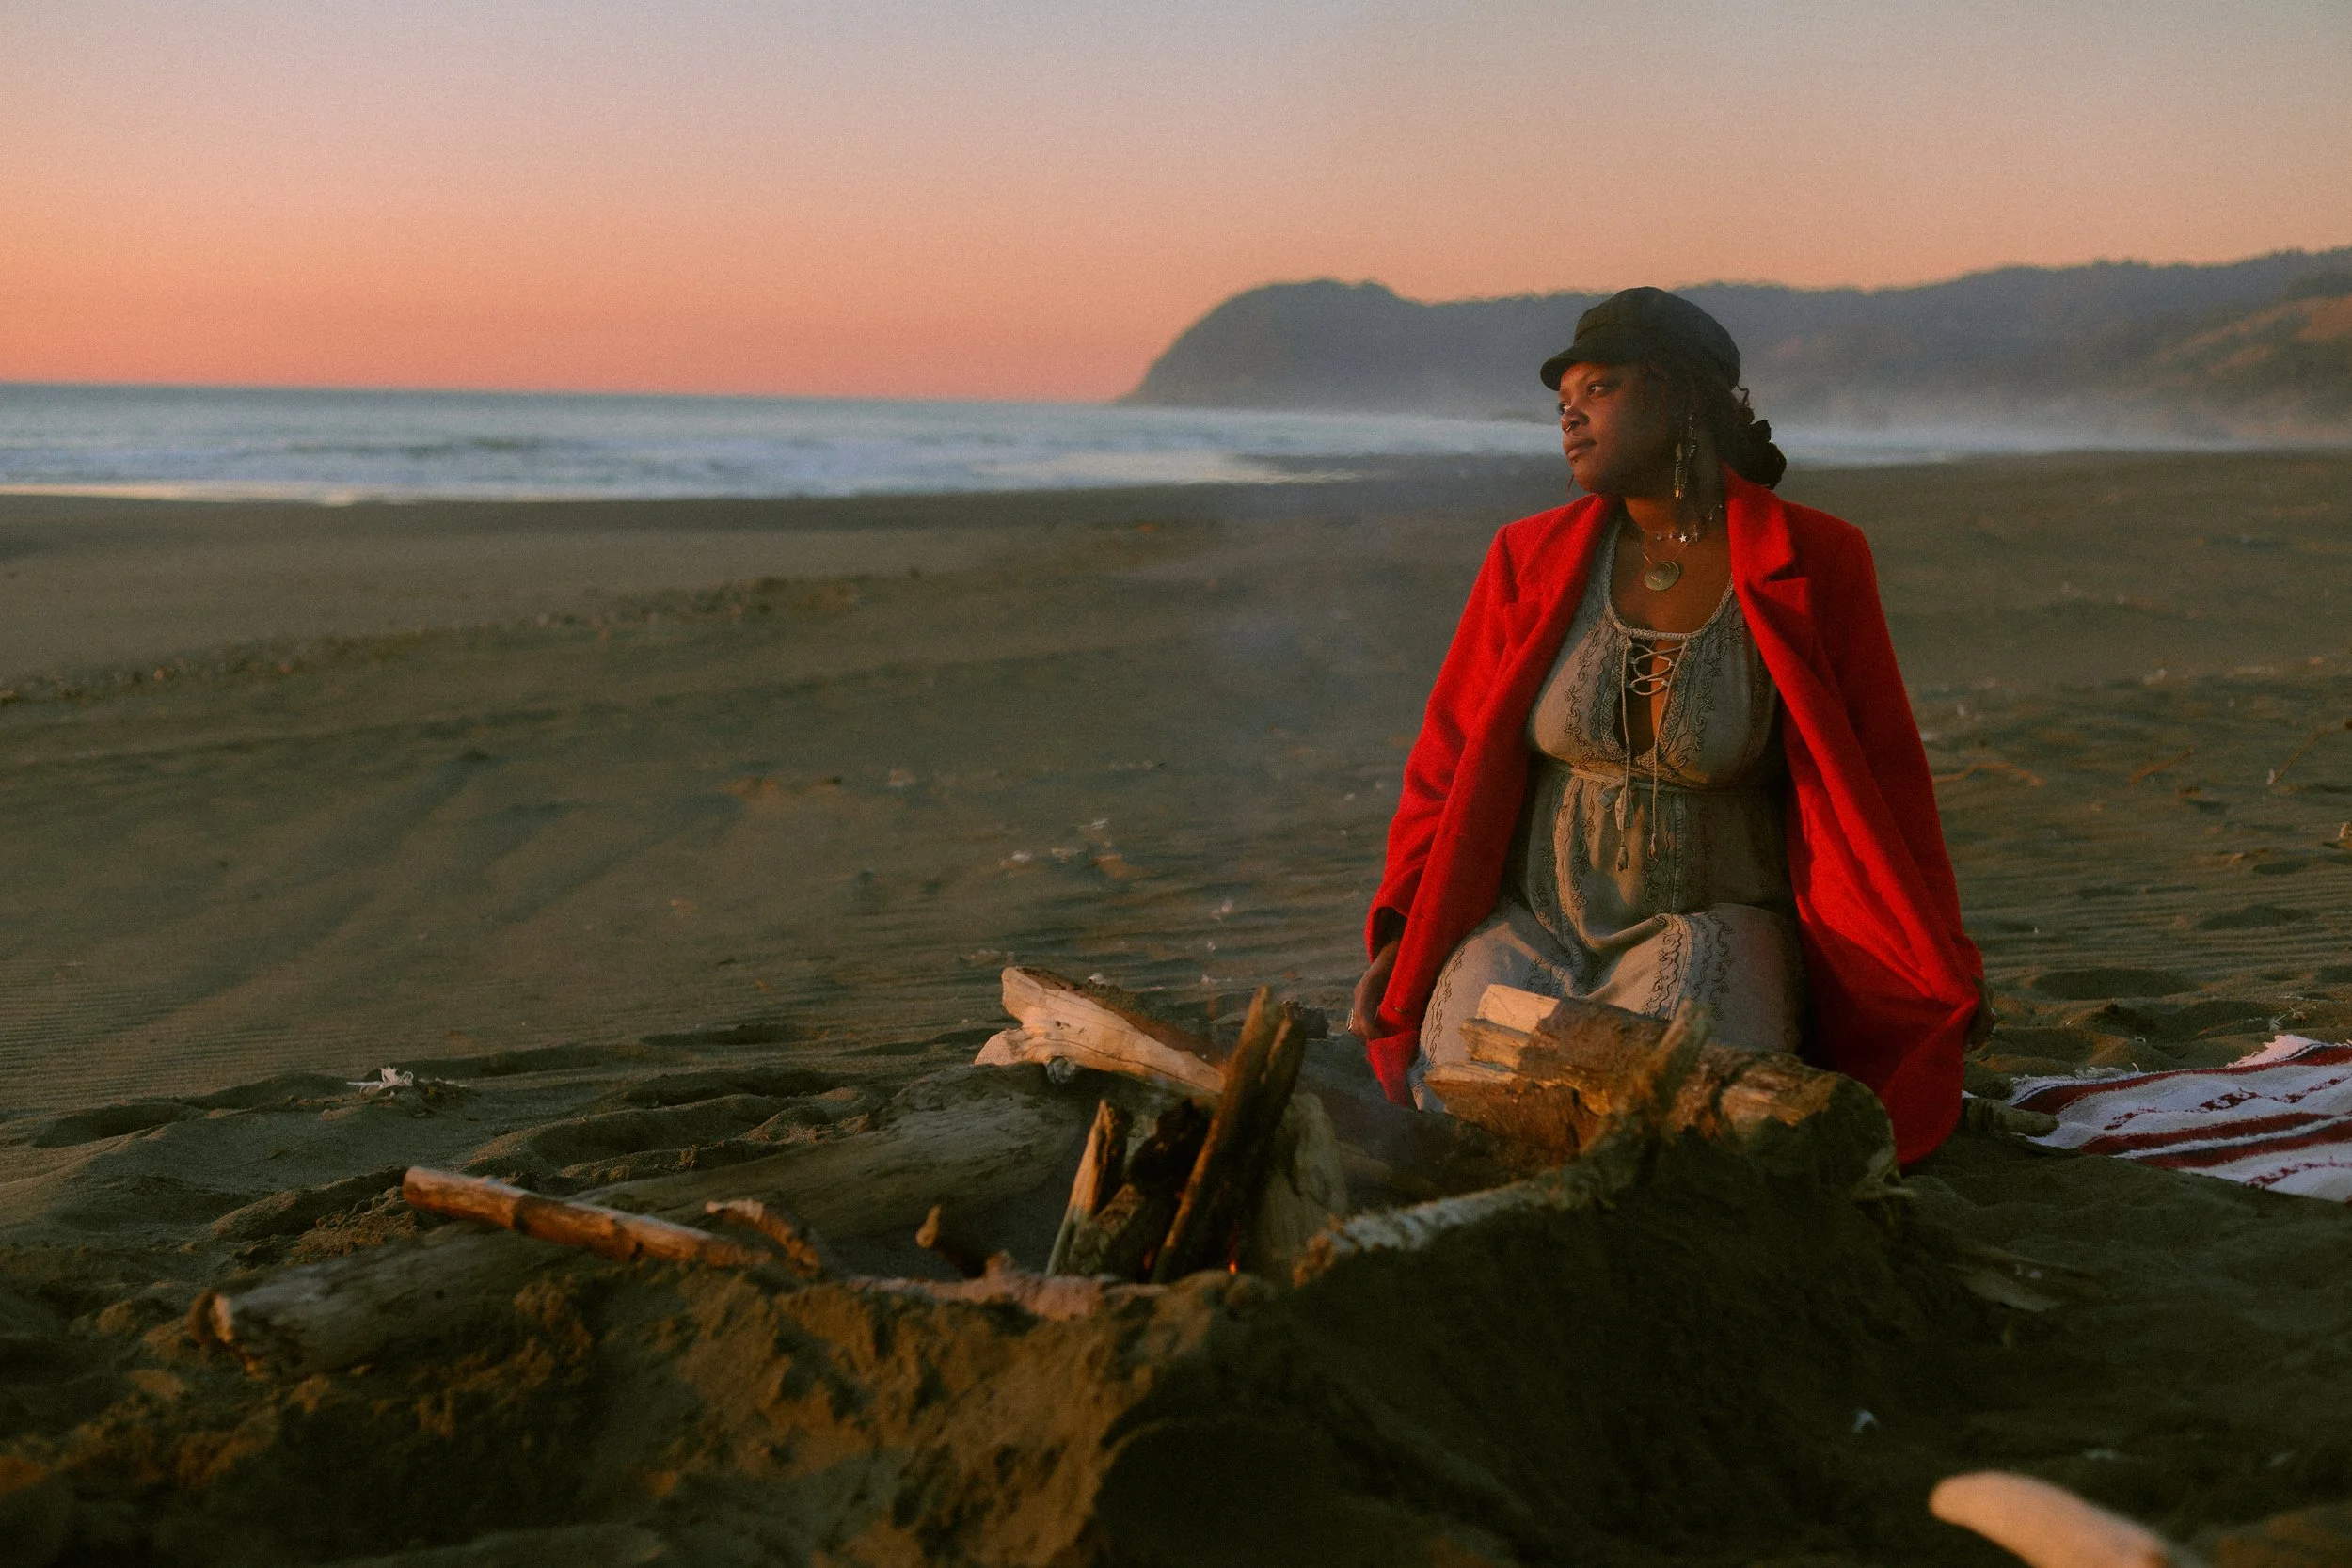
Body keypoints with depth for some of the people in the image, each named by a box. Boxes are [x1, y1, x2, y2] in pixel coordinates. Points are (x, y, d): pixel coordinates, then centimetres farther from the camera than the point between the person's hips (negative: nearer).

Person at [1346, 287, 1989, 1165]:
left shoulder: (1810, 565, -5)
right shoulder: (1531, 561, 2)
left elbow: (1878, 773, 2)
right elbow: (1450, 757, 9)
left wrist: (1941, 968, 5)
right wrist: (1400, 939, -2)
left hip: (1712, 927, -2)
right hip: (1530, 925, 2)